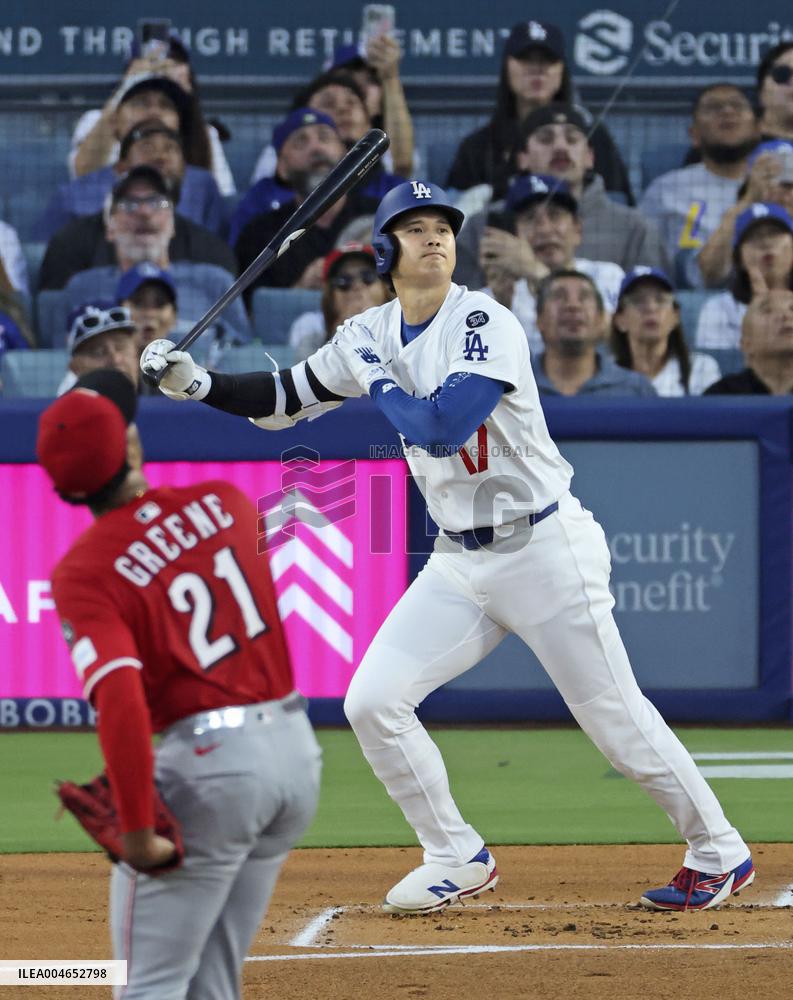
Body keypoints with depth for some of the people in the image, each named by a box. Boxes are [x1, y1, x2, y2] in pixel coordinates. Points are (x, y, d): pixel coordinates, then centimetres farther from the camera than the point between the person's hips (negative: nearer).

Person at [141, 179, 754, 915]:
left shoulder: (486, 324, -17)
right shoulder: (371, 335, 3)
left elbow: (443, 428, -29)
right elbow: (283, 403, 12)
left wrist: (377, 378, -14)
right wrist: (195, 381, 0)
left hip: (543, 550, -6)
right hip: (459, 563, 6)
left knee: (616, 720, -2)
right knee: (372, 701, -4)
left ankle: (719, 854, 16)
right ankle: (458, 860, 12)